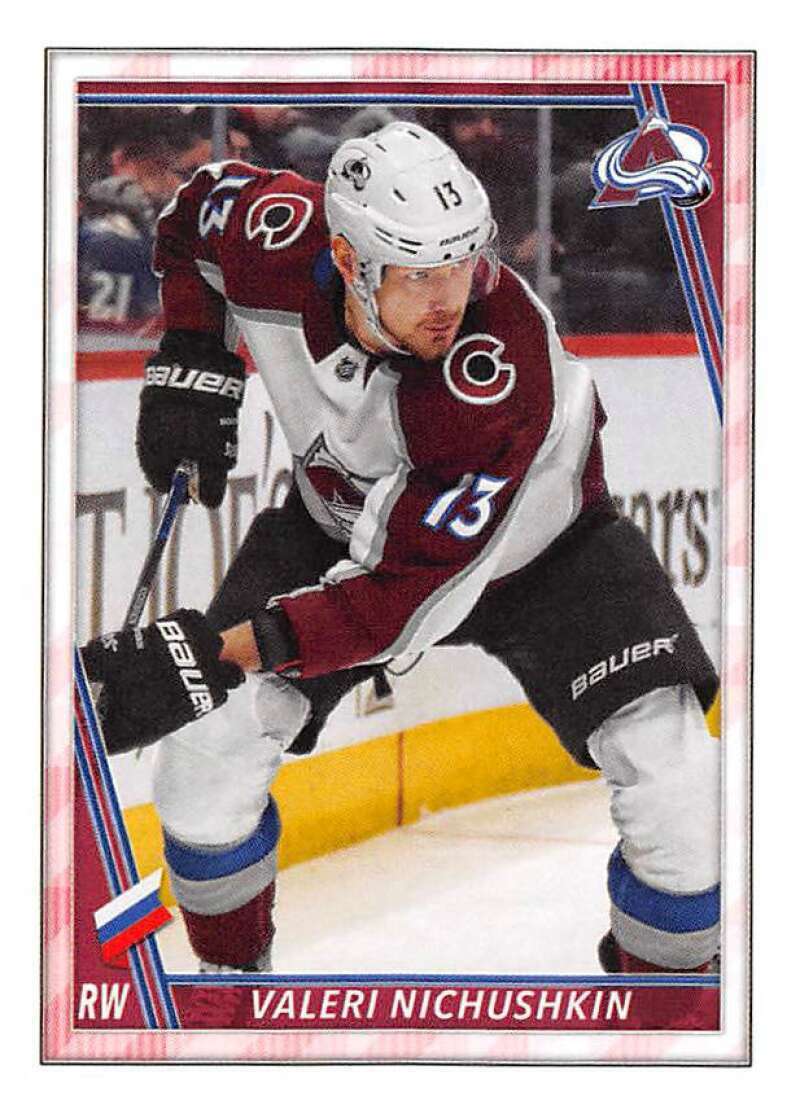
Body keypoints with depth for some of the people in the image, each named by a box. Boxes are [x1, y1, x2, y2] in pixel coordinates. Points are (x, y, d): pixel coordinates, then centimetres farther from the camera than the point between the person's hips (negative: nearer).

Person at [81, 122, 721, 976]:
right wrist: (191, 370, -12)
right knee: (206, 744, -8)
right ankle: (231, 966, 19)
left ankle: (657, 969, 10)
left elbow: (408, 593, -40)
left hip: (536, 541, -3)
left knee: (676, 783, -19)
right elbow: (201, 207, 0)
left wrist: (219, 652, -48)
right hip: (342, 518, 4)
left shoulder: (501, 370, -40)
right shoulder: (274, 240, -28)